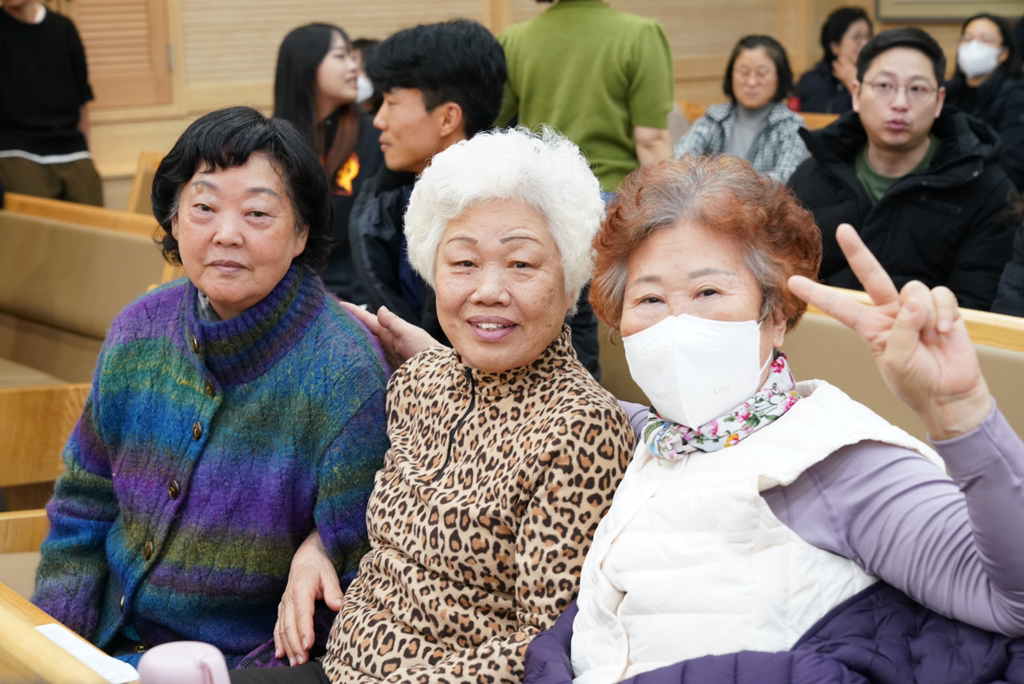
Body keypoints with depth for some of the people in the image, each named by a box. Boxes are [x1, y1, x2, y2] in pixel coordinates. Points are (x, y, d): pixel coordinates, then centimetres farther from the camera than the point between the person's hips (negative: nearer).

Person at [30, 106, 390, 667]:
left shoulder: (345, 376, -17)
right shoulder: (141, 331, 0)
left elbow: (354, 598, -14)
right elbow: (83, 510, 9)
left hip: (244, 662, -4)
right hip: (109, 641, 5)